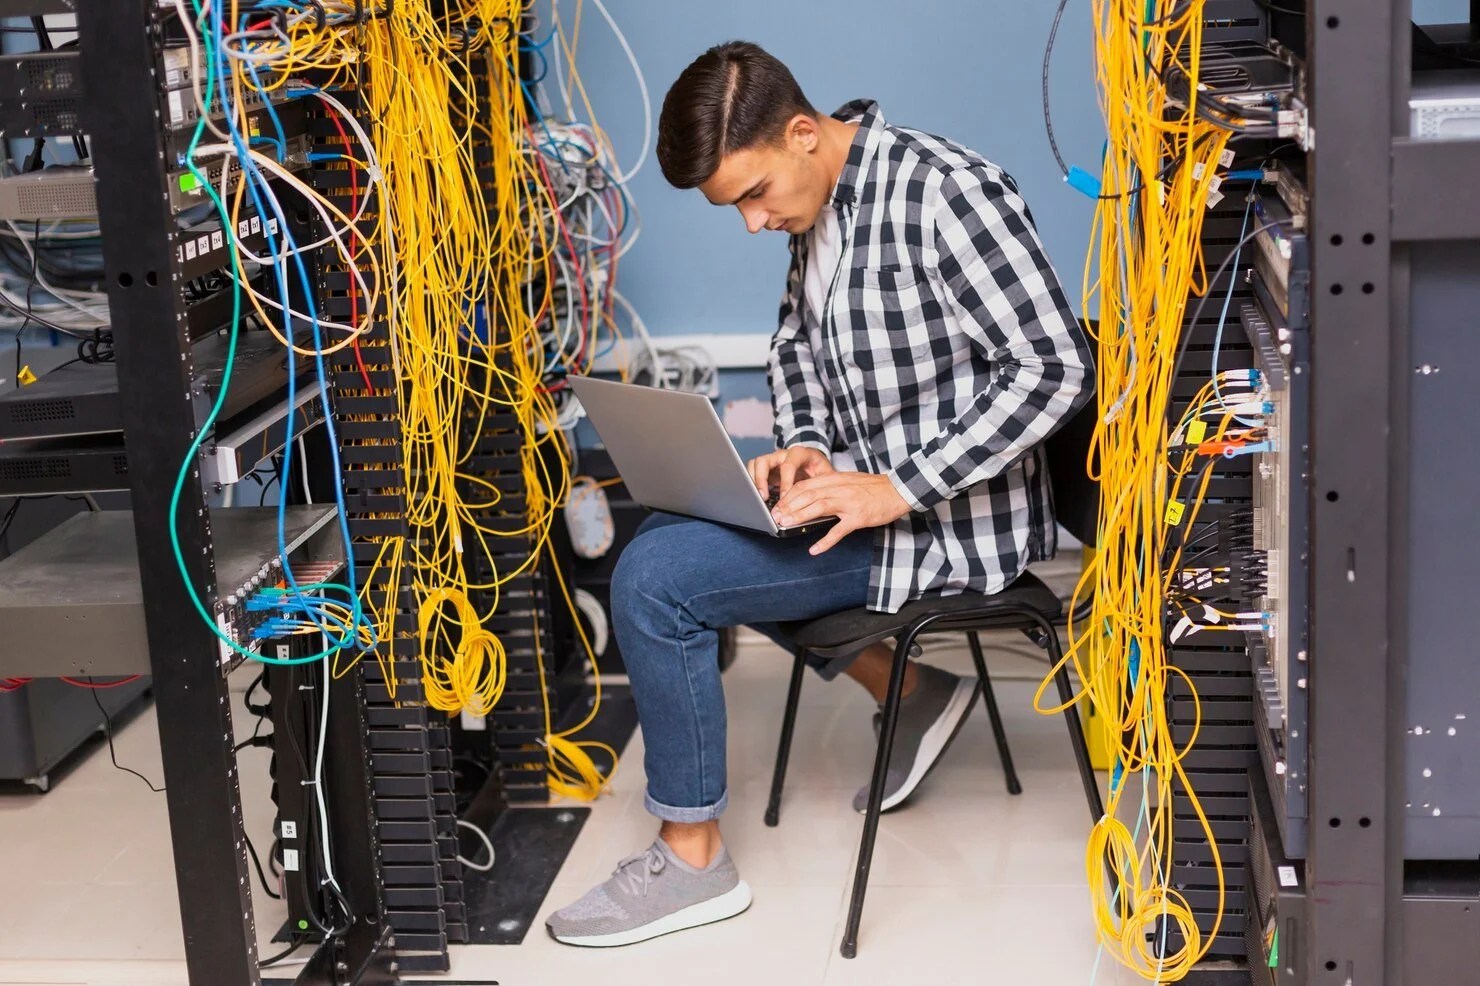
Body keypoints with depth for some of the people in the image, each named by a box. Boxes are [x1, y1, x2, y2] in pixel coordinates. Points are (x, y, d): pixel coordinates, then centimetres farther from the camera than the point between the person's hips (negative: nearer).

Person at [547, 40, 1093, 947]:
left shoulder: (942, 193, -22)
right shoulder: (816, 205, 5)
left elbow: (1055, 368, -25)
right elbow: (798, 344, 20)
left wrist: (899, 490, -28)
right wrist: (807, 445, -1)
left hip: (955, 517, -10)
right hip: (868, 482, 10)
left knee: (655, 581, -16)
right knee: (673, 533, 23)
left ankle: (692, 861, -1)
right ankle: (912, 695, 19)